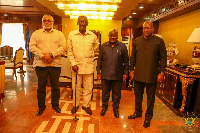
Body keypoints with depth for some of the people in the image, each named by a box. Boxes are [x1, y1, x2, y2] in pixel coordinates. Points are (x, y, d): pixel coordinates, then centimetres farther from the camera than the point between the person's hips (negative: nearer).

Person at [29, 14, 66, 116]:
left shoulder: (59, 34, 10)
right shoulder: (36, 33, 11)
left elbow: (62, 46, -3)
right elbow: (32, 47, -1)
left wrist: (51, 54, -15)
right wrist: (43, 56, -14)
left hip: (55, 64, 0)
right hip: (40, 64, 0)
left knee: (55, 86, 8)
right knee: (41, 87, 8)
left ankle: (55, 105, 26)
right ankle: (41, 106, 25)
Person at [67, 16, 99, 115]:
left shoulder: (93, 36, 3)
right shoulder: (71, 35, 1)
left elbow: (96, 49, 18)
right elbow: (69, 51, 2)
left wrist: (91, 58, 12)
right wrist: (73, 63, -7)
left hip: (89, 65, 1)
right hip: (76, 65, -1)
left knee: (88, 87, 8)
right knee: (76, 87, 8)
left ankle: (86, 105, 27)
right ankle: (75, 105, 29)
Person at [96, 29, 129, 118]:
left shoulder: (122, 46, 2)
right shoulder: (103, 46, 6)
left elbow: (126, 61, 6)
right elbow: (99, 60, 8)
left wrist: (125, 72, 2)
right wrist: (98, 72, 5)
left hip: (117, 75, -1)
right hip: (105, 75, 1)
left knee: (116, 93, 12)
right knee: (105, 93, 13)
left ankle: (115, 108, 32)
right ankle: (104, 107, 33)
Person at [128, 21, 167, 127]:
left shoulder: (159, 41, -4)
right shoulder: (137, 40, 6)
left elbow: (163, 58, -3)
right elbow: (133, 56, 11)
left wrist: (161, 72, -9)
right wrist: (131, 69, 7)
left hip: (151, 75, -3)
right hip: (138, 74, 4)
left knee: (150, 97, 10)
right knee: (138, 95, 16)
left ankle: (148, 117, 27)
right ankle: (138, 112, 36)